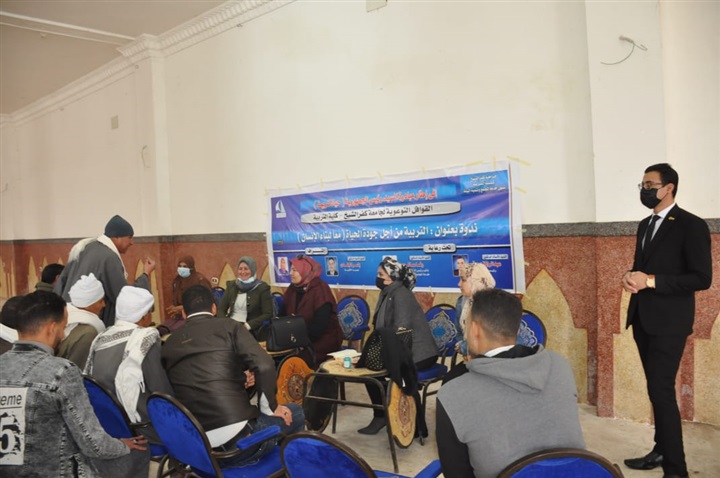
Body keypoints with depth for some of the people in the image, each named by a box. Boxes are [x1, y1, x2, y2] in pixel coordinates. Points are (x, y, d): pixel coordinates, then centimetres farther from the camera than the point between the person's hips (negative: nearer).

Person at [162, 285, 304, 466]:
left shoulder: (169, 344, 13)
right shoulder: (229, 326, 1)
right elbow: (264, 366, -12)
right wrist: (271, 408, 2)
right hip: (236, 438, -5)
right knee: (294, 413, 22)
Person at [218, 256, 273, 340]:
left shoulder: (262, 288, -1)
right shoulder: (231, 285, 12)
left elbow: (268, 314, -6)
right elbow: (221, 309, 11)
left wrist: (248, 325, -17)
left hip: (252, 332, -3)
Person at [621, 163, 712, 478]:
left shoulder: (691, 226, -11)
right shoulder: (645, 225, 13)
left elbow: (702, 278, -16)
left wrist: (650, 281, -22)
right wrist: (631, 277, -3)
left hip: (668, 322, -8)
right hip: (643, 319, 8)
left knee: (661, 391, -8)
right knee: (656, 389, 16)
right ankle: (662, 450, 30)